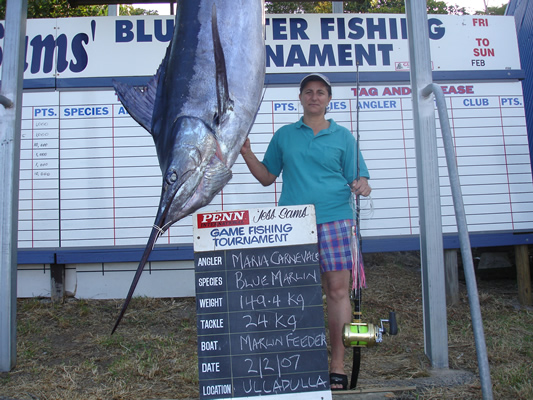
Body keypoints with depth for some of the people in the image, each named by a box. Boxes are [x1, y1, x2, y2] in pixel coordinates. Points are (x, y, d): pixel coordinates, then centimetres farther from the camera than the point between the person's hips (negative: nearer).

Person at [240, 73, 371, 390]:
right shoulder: (284, 135, 16)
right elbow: (267, 176, 18)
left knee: (338, 289, -4)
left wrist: (361, 185, -15)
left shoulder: (343, 136, 12)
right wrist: (246, 152, 5)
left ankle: (338, 367, 5)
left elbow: (358, 178, 7)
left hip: (333, 219, -1)